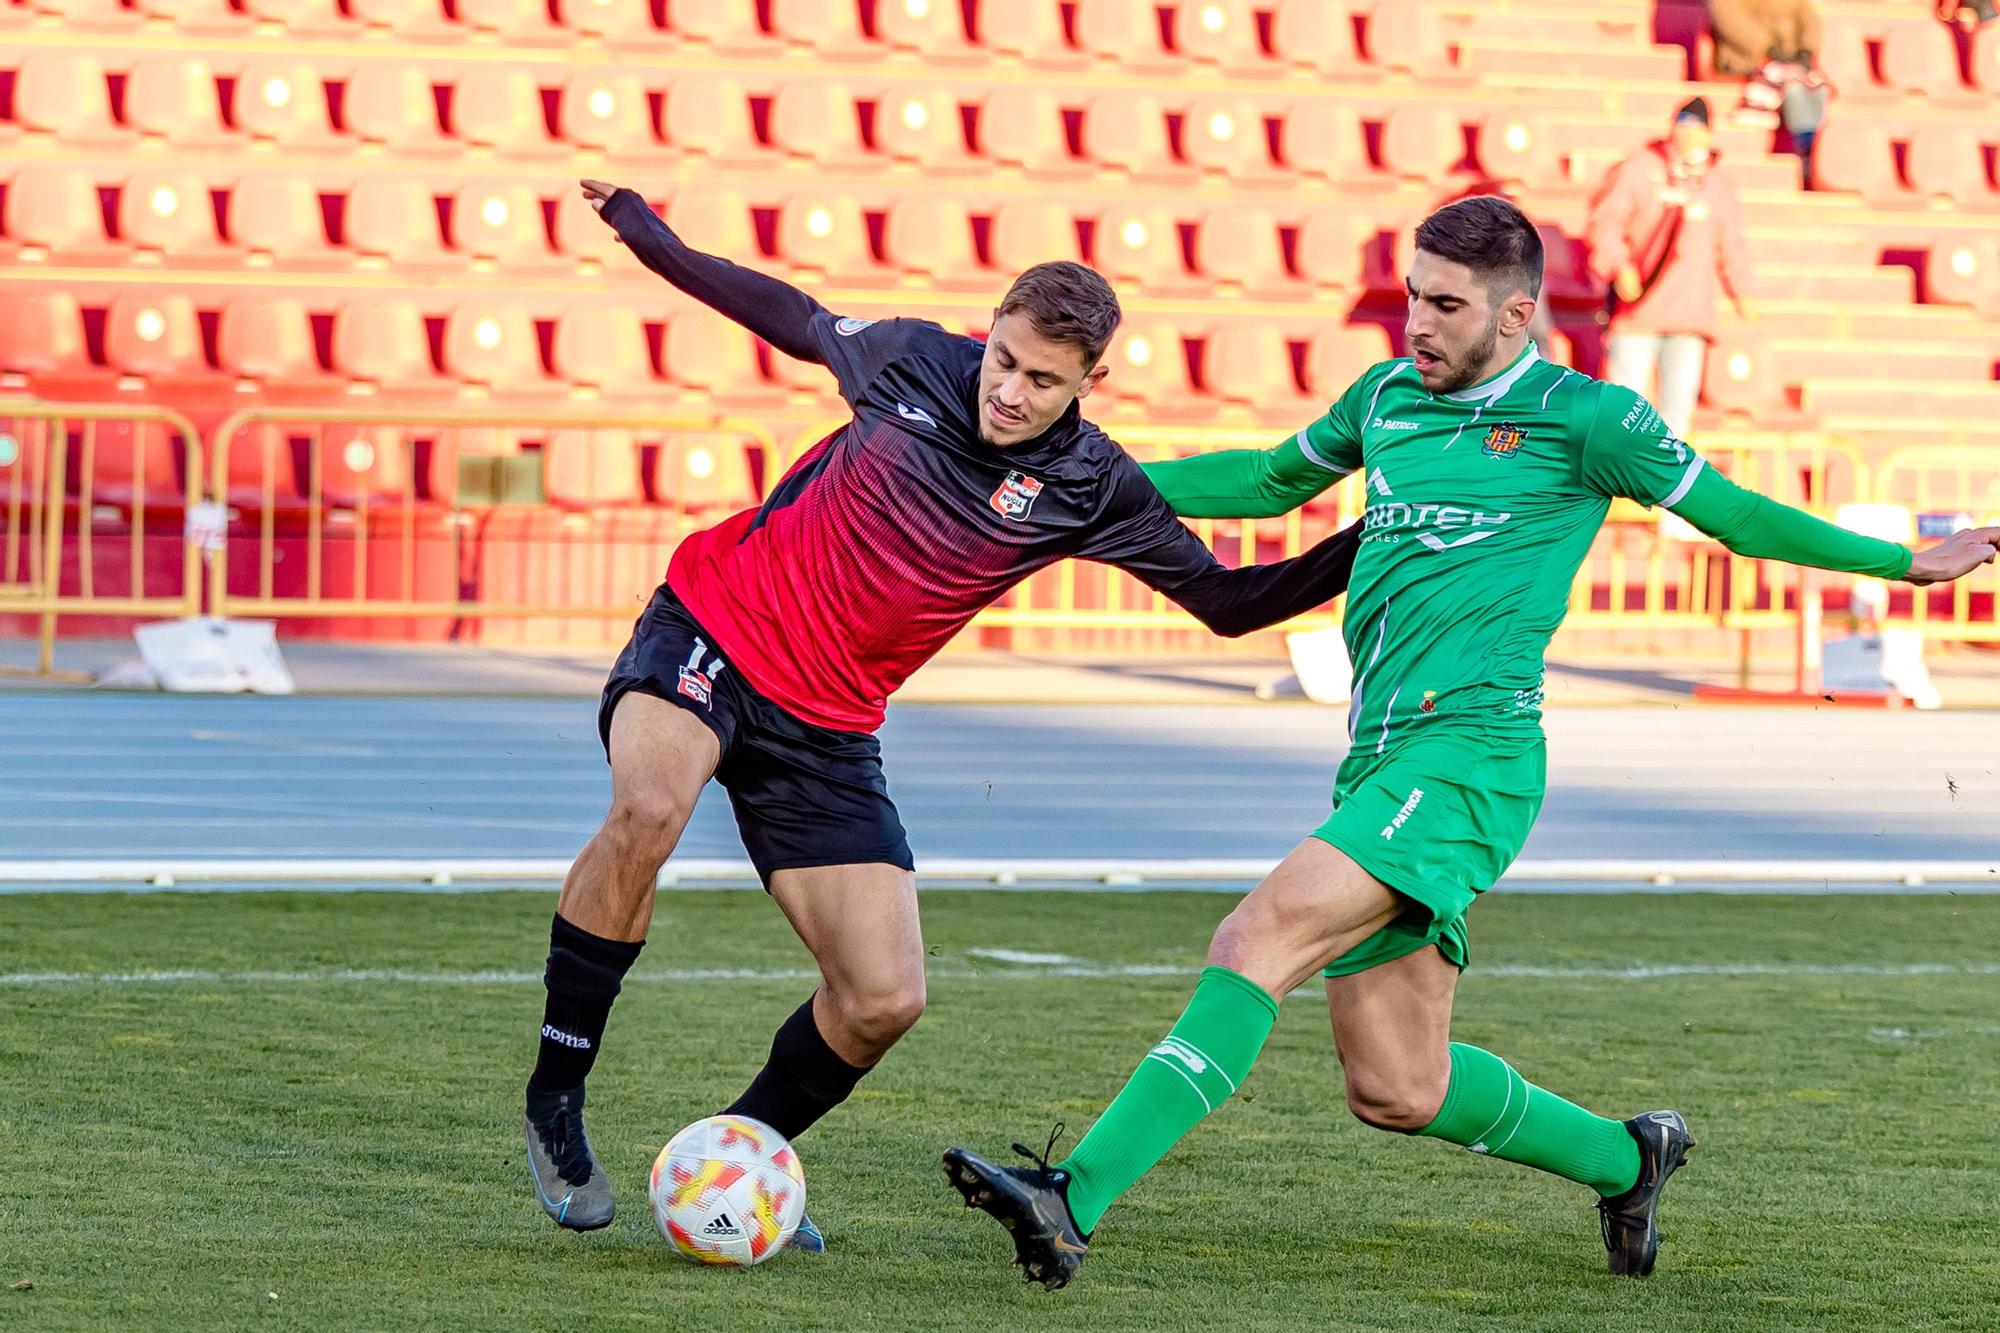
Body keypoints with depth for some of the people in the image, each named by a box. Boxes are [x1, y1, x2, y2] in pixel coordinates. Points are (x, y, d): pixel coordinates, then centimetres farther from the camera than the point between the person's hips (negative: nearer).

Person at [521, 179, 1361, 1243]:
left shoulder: (1089, 488, -5)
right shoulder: (915, 360, -5)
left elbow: (1229, 602, 0)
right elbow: (802, 323, 16)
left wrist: (1365, 549, -13)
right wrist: (652, 241, 22)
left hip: (825, 732, 2)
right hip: (708, 634, -2)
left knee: (884, 999, -8)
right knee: (649, 809, -35)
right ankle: (553, 1100, -20)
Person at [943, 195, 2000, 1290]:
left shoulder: (1585, 419, 0)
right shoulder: (1386, 396, 17)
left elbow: (1731, 512, 12)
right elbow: (1273, 480, 35)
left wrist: (1907, 562, 13)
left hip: (1472, 750, -7)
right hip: (1380, 761, 7)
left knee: (1259, 938, -25)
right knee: (1395, 1090, 6)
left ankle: (1077, 1198, -34)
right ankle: (1622, 1158, 31)